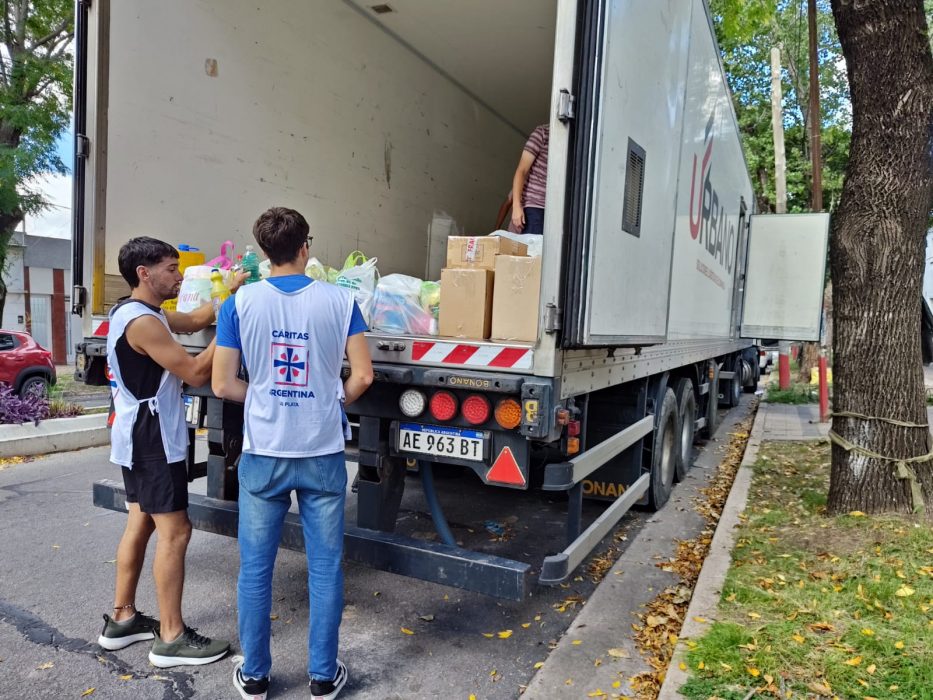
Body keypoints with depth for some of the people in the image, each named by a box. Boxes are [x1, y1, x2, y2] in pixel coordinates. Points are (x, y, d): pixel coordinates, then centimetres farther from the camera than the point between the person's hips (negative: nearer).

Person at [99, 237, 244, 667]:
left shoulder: (141, 313, 12)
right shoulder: (142, 321, -21)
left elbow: (194, 320, 21)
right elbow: (196, 373, -22)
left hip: (139, 437, 11)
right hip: (152, 439, -11)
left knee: (140, 524, 16)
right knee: (174, 532, -6)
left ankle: (122, 619, 28)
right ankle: (171, 639, 2)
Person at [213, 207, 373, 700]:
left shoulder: (241, 303, -5)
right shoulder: (340, 301, -5)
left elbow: (223, 385, -5)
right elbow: (362, 375, -7)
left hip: (264, 454, 0)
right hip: (323, 454, 0)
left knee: (255, 568, 14)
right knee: (325, 567, 12)